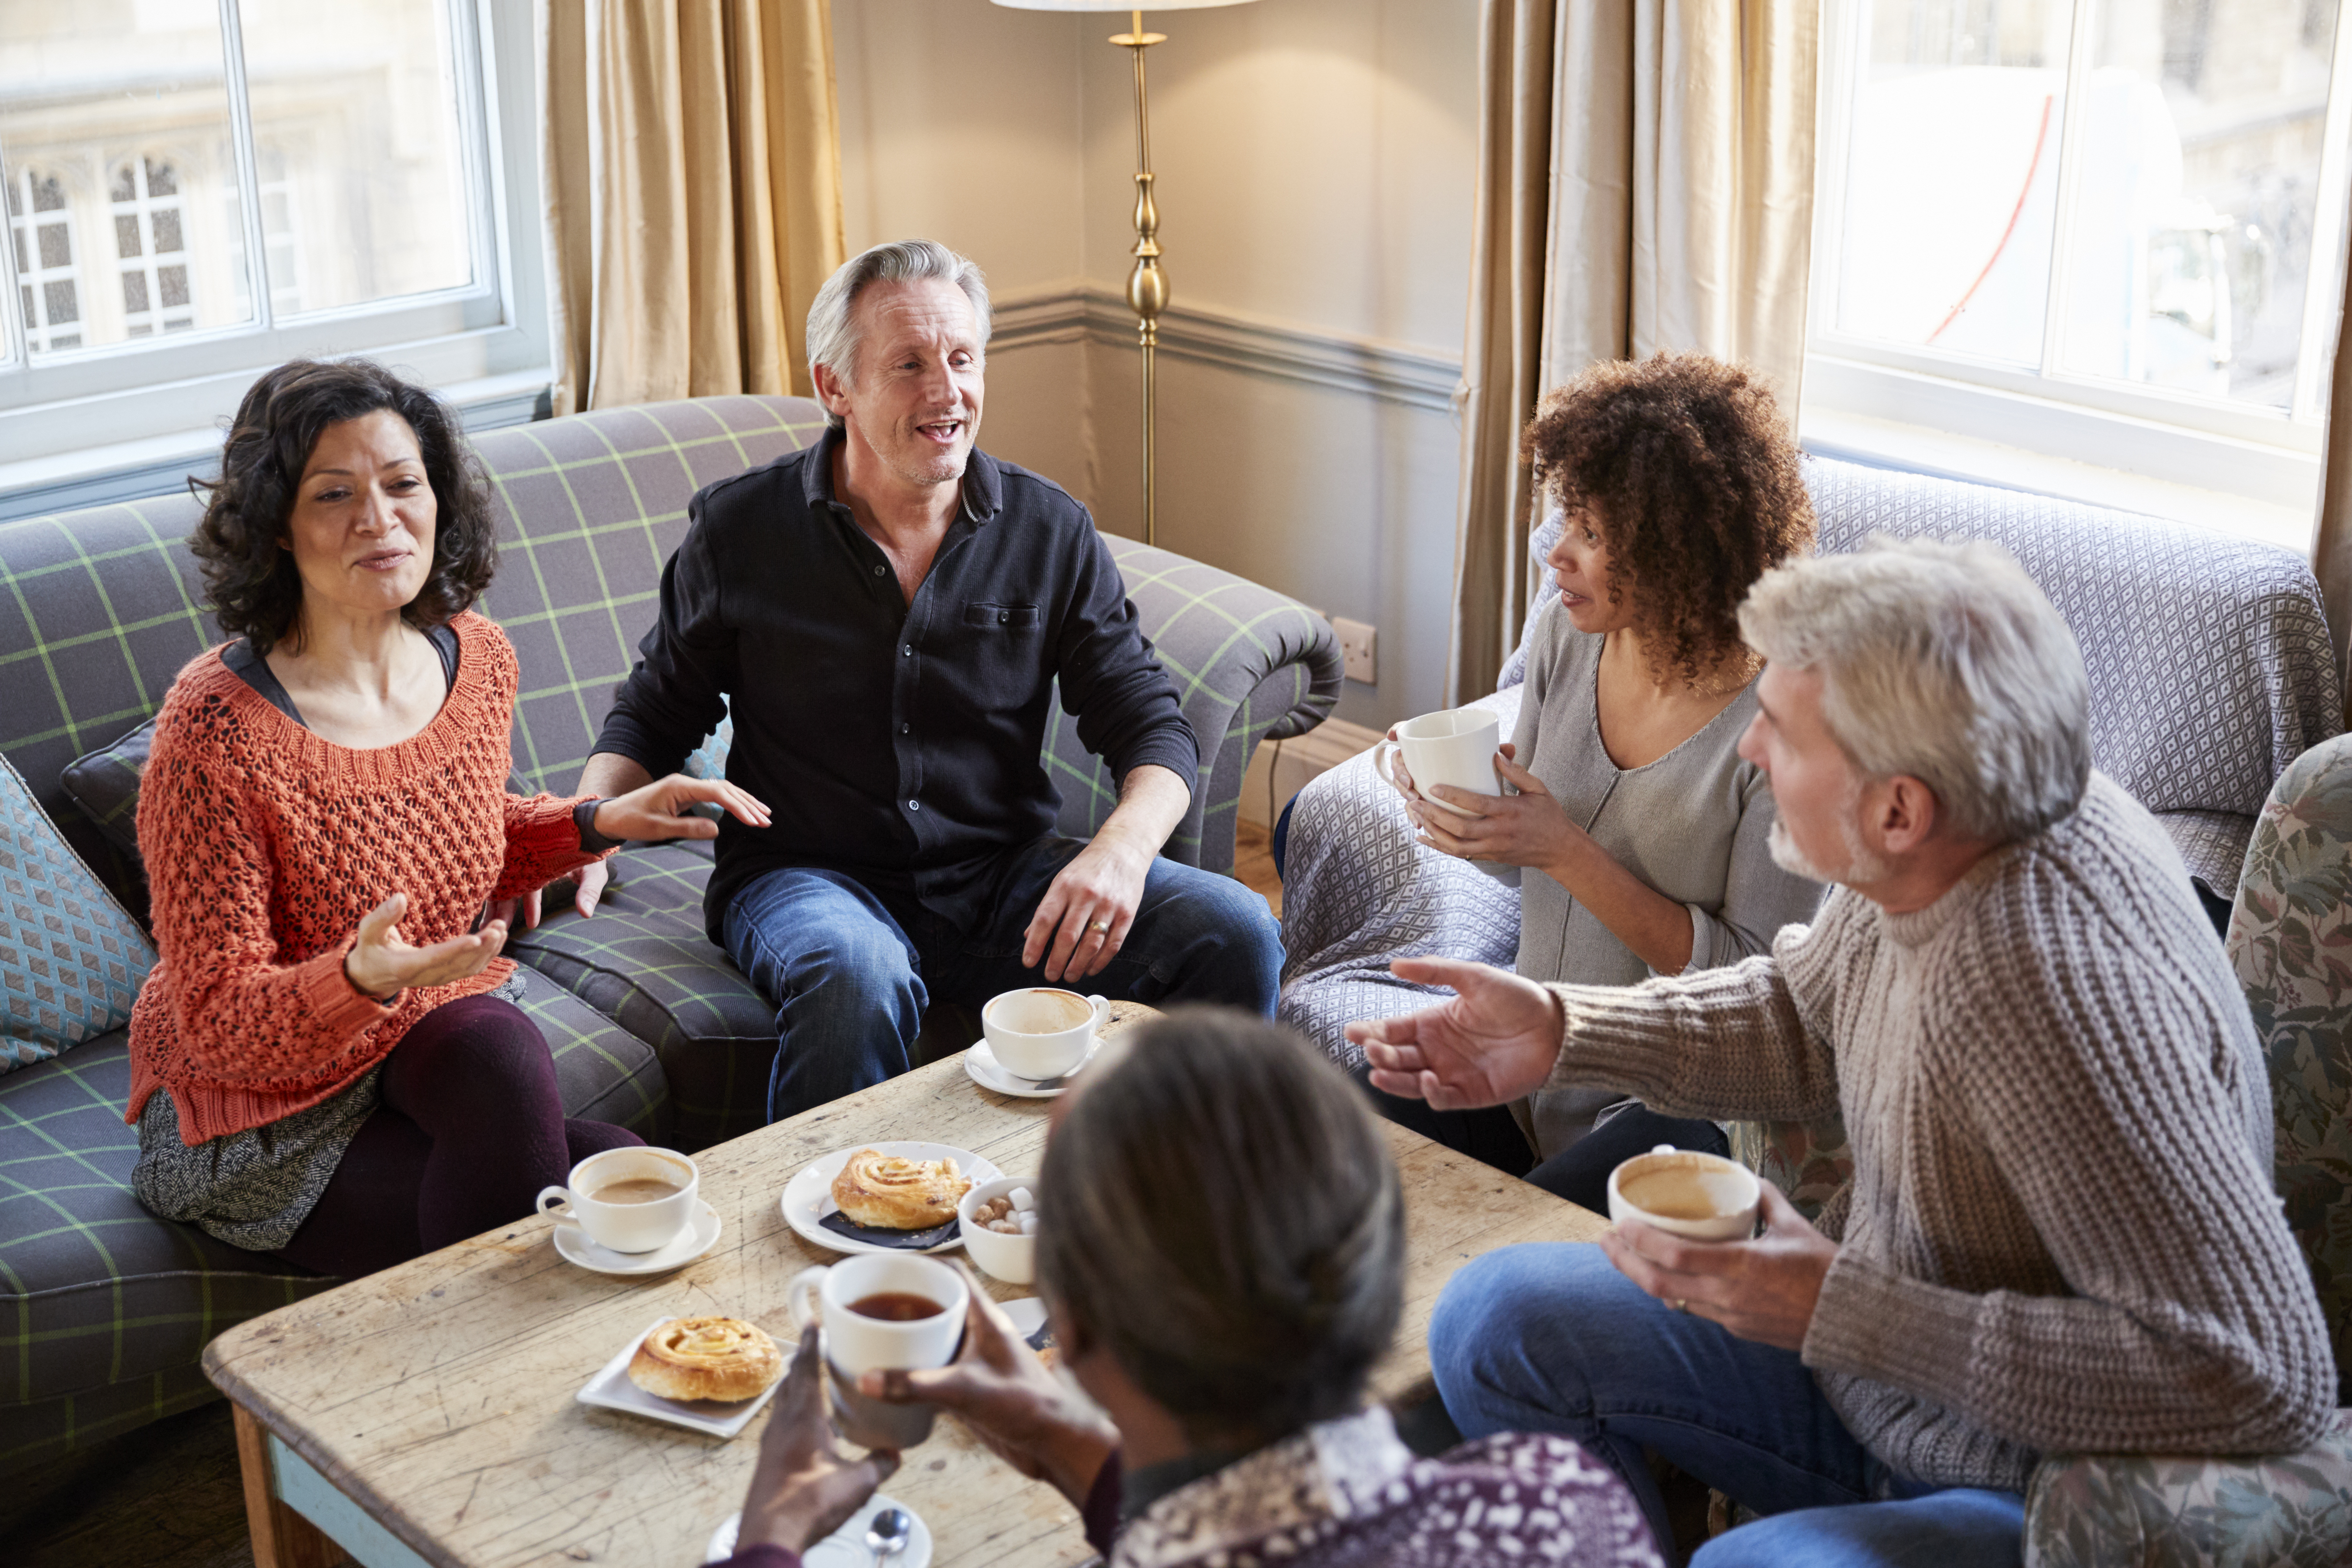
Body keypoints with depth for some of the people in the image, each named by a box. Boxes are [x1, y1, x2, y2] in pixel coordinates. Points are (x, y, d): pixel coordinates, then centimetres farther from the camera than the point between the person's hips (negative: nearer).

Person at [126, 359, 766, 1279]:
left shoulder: (475, 658, -2)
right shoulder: (214, 731, -22)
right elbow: (219, 1020, -19)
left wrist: (602, 823, 3)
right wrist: (360, 980, -37)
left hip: (436, 1042, 6)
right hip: (265, 1117, -6)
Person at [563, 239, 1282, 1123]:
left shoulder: (1051, 532, 3)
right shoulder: (739, 530, 0)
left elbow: (1151, 726, 4)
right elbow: (655, 715, 11)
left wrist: (1122, 849, -19)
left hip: (1003, 879, 3)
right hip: (809, 875, -2)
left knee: (1236, 932, -19)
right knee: (859, 979, -39)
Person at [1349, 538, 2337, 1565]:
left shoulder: (2065, 992, -35)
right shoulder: (1924, 861, -9)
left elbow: (2266, 1382, -35)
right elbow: (1806, 1013, 14)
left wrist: (1843, 1312, -32)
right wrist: (1560, 1030, 0)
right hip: (1870, 1360, 9)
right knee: (1498, 1321, 8)